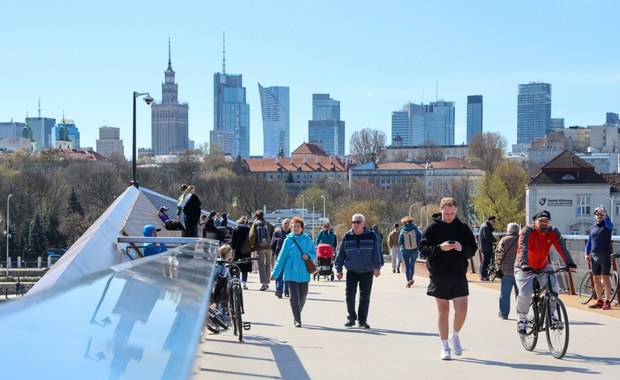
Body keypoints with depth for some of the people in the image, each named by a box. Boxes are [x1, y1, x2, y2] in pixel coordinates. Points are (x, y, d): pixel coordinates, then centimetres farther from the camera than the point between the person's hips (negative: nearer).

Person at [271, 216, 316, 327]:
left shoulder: (307, 239, 3)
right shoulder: (288, 240, -3)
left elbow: (314, 253, 13)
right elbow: (281, 257, 0)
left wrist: (308, 256, -12)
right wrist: (275, 273, 0)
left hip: (304, 273, 3)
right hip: (291, 273, -3)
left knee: (302, 296, 11)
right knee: (294, 296, -10)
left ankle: (297, 317, 30)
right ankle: (297, 319, -4)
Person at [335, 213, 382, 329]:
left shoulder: (371, 236, -1)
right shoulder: (347, 237, 4)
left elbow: (377, 252, -1)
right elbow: (341, 253, 9)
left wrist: (377, 267, -11)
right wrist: (339, 269, 7)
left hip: (367, 271, -1)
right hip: (352, 271, 1)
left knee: (365, 297, 2)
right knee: (350, 295, -7)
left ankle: (362, 320, 12)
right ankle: (351, 318, 7)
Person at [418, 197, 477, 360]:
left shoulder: (463, 228, 6)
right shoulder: (432, 228, 1)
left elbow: (473, 249, 6)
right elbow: (423, 250, -4)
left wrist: (462, 248, -15)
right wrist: (439, 248, -19)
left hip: (459, 275, 1)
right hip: (439, 276, -1)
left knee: (462, 310, -5)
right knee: (443, 311, 5)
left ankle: (455, 335, 23)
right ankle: (444, 346, 14)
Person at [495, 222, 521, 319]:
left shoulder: (504, 240, -3)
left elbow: (498, 255, -6)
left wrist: (498, 267, 0)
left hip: (506, 271, -2)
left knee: (505, 293, 5)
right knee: (519, 293, 9)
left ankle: (503, 313, 8)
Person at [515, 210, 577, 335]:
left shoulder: (553, 232, -9)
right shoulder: (527, 231, -21)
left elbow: (561, 248, -20)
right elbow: (523, 248, -35)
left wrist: (569, 263, -36)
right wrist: (523, 264, -51)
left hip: (543, 266, 4)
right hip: (525, 268, -4)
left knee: (554, 288, -18)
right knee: (525, 294, -20)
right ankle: (521, 319, 2)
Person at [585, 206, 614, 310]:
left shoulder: (607, 226, 1)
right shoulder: (591, 228, 15)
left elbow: (609, 224, -23)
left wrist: (605, 215, -40)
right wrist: (587, 254, 6)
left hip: (605, 255, -5)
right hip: (594, 256, 5)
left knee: (605, 278, -9)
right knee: (596, 279, 6)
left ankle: (607, 301, -10)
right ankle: (599, 301, 12)